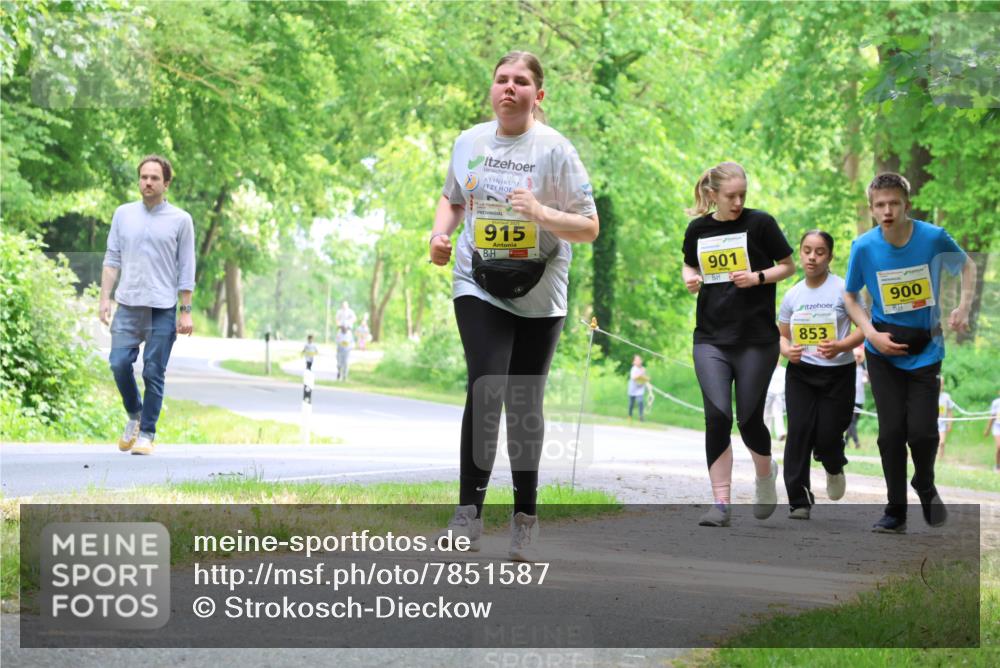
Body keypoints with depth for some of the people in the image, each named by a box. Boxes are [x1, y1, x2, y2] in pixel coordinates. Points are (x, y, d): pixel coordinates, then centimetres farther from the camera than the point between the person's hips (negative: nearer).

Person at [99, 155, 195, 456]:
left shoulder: (180, 220, 2)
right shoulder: (123, 214, 9)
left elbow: (186, 270, 1)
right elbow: (112, 260, 11)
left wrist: (186, 311, -3)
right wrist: (105, 299, 2)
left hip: (163, 309, -2)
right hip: (128, 306, 2)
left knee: (153, 373, -1)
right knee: (119, 363, -6)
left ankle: (147, 433, 8)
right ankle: (134, 416, 19)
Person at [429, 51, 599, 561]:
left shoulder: (554, 149, -7)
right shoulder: (469, 142, 4)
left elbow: (589, 227, -7)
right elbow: (452, 198, 22)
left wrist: (541, 213, -24)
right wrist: (440, 232, 1)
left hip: (538, 296, -1)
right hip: (478, 286, 1)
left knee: (524, 405, 6)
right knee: (486, 388, -18)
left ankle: (525, 519, 19)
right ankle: (468, 513, -14)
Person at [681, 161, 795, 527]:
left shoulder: (760, 223, -3)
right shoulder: (698, 229, 5)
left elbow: (788, 265, 5)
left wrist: (758, 277, -13)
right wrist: (690, 278, 0)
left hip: (756, 339, -2)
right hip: (711, 339, 2)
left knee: (749, 419, 2)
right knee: (717, 416, -11)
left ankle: (766, 473, 34)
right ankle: (721, 502, -6)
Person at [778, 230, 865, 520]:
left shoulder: (842, 289, -6)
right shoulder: (792, 295, 5)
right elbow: (782, 335, 13)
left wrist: (840, 346, -24)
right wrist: (787, 350, -10)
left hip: (838, 373, -2)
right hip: (801, 372, 2)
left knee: (827, 437, -3)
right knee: (799, 432, -10)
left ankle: (834, 468, 35)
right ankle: (799, 502, -5)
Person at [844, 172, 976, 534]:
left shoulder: (934, 238, -13)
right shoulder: (864, 247, -11)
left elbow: (967, 266, 6)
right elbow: (850, 296, 5)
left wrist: (963, 307, -9)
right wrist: (872, 334, -9)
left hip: (925, 349, -1)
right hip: (884, 350, 1)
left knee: (922, 430, -7)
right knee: (891, 432, -2)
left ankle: (925, 486, 24)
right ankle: (895, 511, 11)